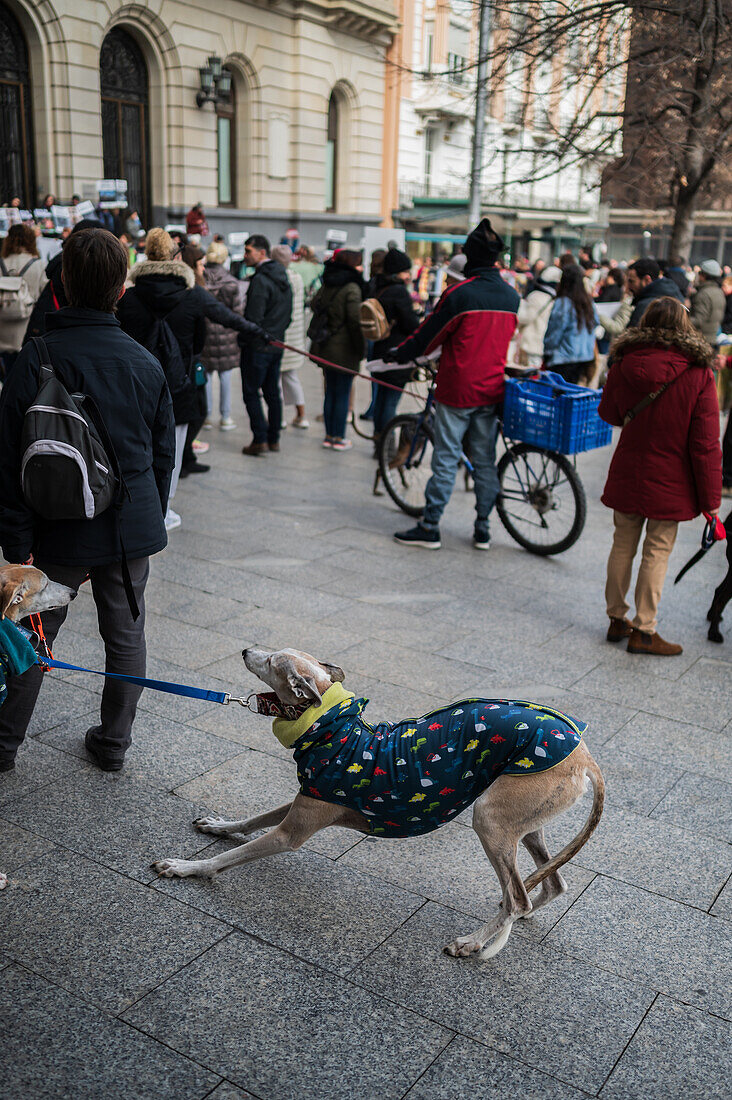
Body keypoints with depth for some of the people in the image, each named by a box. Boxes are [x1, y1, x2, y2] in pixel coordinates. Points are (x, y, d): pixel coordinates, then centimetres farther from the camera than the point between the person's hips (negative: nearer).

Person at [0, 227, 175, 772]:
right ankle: (114, 741, 26)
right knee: (126, 635, 14)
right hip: (132, 527, 2)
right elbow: (164, 455, 7)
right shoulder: (146, 363, -1)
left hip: (60, 531, -2)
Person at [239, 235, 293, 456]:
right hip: (277, 345, 9)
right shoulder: (283, 278, 11)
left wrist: (242, 340, -8)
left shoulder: (260, 280, -18)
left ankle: (260, 440, -3)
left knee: (251, 393, -1)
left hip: (257, 347, -9)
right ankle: (274, 439, 19)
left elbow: (253, 319, -20)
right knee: (272, 392, 14)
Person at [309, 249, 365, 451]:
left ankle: (329, 436, 20)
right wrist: (361, 348, -12)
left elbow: (314, 304, 13)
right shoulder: (352, 288, -15)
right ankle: (339, 439, 7)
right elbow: (355, 320, -19)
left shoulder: (327, 285, 7)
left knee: (330, 392, 14)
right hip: (344, 349, -7)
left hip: (325, 347, 7)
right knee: (343, 394, 1)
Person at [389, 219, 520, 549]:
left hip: (457, 389, -5)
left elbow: (430, 334, -7)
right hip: (492, 391, 5)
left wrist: (400, 353, 9)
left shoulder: (460, 293, -15)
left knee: (446, 459, 0)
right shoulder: (511, 295, 5)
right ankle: (482, 530, 16)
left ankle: (429, 528, 5)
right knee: (484, 460, 11)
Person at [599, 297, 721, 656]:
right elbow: (705, 444, -12)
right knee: (657, 553, 6)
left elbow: (609, 414, 12)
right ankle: (643, 630, 12)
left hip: (627, 475, 3)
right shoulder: (698, 375, -14)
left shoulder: (622, 366, -5)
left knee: (623, 545, 15)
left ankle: (616, 619, 27)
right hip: (670, 482, -3)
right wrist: (709, 497, -6)